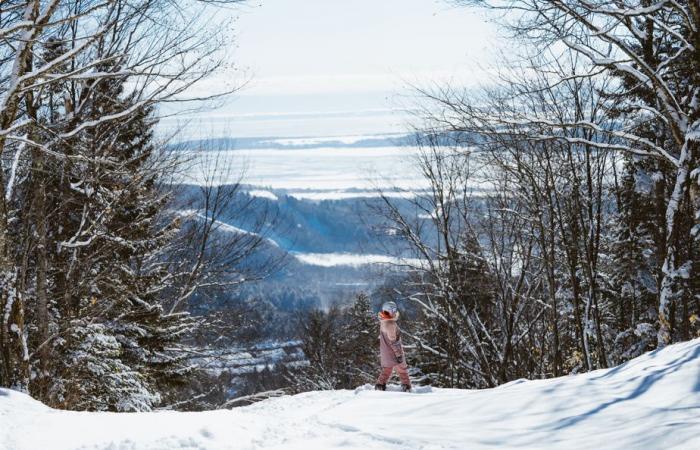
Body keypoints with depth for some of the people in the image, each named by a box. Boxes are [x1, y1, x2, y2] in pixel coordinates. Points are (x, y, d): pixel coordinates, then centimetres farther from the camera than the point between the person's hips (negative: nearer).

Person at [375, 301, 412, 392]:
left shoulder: (382, 322, 0)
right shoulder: (391, 325, -28)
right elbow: (394, 341, -25)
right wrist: (399, 354, -19)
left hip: (384, 352, 8)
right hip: (393, 353, -8)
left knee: (386, 370, 24)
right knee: (402, 370, 10)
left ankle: (379, 386, 24)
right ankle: (406, 387, 17)